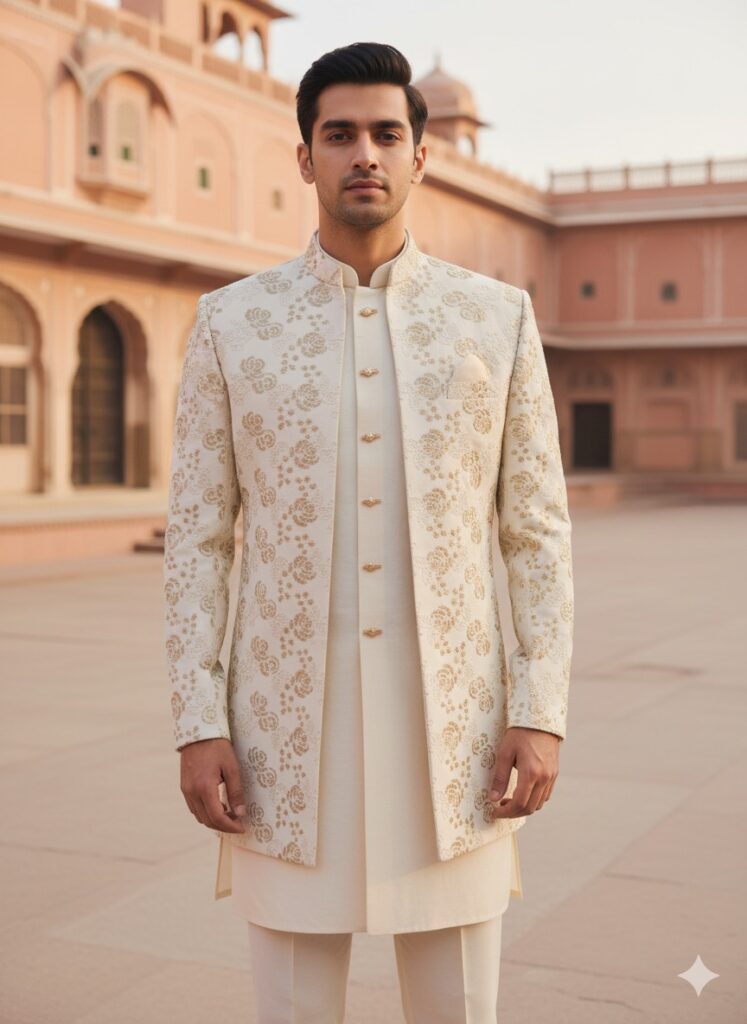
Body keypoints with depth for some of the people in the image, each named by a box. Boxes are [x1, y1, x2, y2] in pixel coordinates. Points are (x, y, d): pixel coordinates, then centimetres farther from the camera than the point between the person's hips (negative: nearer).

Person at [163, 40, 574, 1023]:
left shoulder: (497, 316, 3)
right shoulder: (232, 322, 2)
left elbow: (538, 529, 3)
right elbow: (197, 536, 2)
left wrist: (540, 714, -5)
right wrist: (198, 727, -5)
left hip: (450, 724, 1)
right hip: (288, 724, 0)